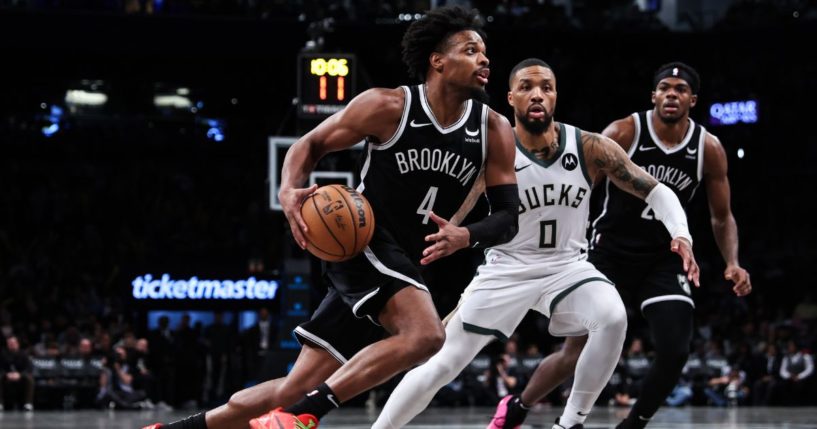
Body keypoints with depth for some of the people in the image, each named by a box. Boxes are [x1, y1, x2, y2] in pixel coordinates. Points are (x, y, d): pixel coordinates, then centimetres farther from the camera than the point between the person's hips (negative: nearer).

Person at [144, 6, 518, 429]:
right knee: (426, 334, -33)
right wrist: (289, 191, -21)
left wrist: (466, 235, -23)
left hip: (404, 266, 6)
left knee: (297, 388, 4)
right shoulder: (388, 107, -11)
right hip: (364, 243, -6)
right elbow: (311, 144, 0)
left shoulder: (494, 132, -1)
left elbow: (507, 217, 0)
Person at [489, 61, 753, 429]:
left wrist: (732, 263, -9)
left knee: (675, 353, -14)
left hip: (664, 260, 3)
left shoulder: (709, 149, -4)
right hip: (609, 251, -3)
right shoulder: (624, 133, -13)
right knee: (577, 353, -4)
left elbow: (722, 217, 7)